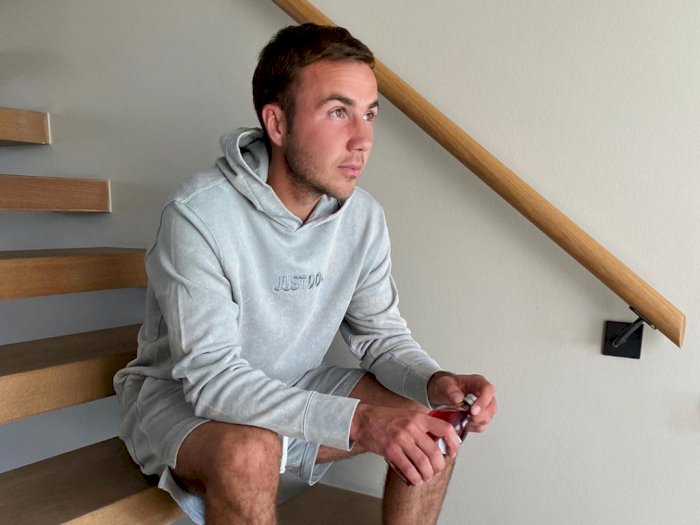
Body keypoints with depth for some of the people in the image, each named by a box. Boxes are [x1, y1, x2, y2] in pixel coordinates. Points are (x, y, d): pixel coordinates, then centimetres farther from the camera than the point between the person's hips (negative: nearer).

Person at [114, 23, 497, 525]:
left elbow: (382, 333, -3)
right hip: (180, 397, -5)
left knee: (432, 424, -6)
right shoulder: (198, 215, -28)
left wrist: (436, 382, -25)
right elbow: (212, 377, -31)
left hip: (291, 390, 5)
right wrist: (357, 421, -40)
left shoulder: (364, 216, -11)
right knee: (249, 451, -36)